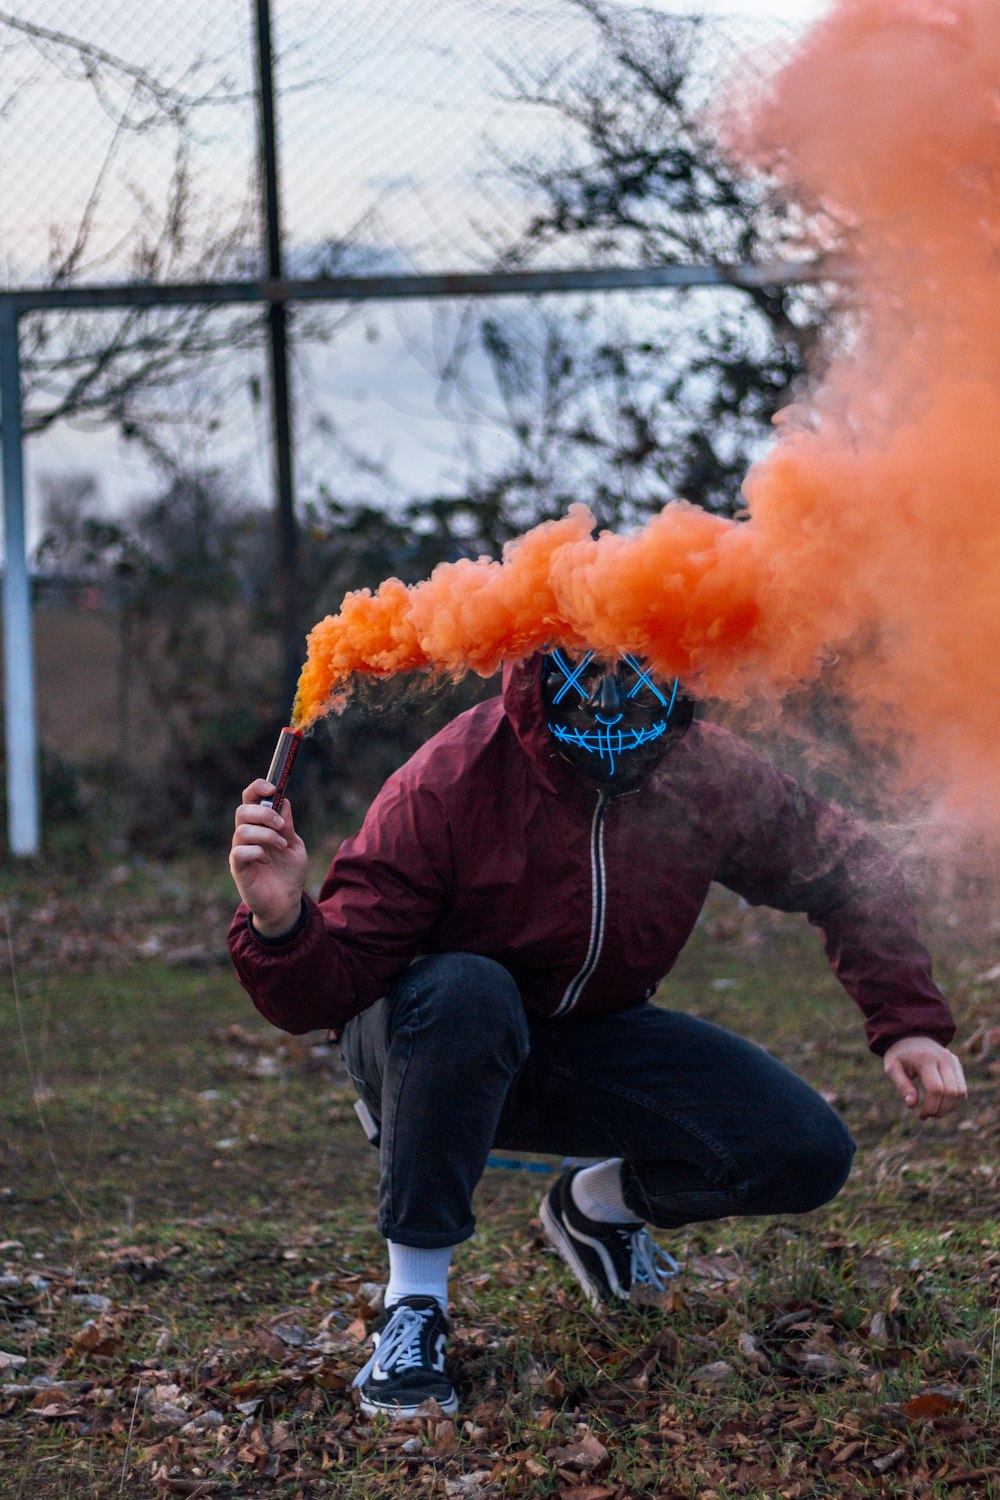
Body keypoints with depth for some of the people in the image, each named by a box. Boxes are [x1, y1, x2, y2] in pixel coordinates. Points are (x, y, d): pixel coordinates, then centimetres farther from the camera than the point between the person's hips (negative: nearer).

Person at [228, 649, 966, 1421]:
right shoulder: (448, 785, -29)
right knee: (466, 990, -40)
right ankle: (414, 1300, -24)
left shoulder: (708, 772, -16)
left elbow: (845, 868, 0)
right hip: (425, 1041, -4)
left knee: (809, 1157, -12)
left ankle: (596, 1205, 19)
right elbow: (331, 986, -30)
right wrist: (283, 923, -53)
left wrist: (911, 1023, -9)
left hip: (587, 1049, 4)